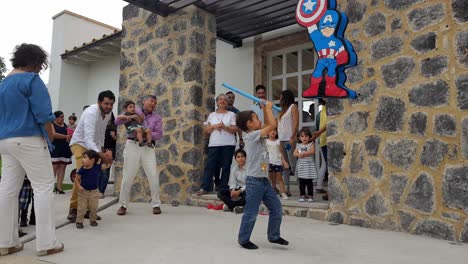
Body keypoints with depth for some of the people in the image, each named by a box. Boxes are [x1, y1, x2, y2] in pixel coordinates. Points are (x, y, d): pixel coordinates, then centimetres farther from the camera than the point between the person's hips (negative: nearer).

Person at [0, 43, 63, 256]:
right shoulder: (31, 79, -7)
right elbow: (43, 114, -13)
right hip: (28, 140, -9)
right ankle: (46, 243, -5)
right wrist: (50, 137, -3)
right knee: (43, 187, -5)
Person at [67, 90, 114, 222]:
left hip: (94, 146, 7)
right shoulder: (91, 113, -30)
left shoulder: (108, 113, -5)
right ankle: (73, 209, -14)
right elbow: (88, 139, -40)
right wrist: (101, 155, -52)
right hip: (80, 144, -7)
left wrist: (102, 148, 12)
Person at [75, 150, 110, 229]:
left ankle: (93, 220, 26)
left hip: (94, 192, 1)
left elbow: (107, 165, -1)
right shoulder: (82, 170, -11)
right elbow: (77, 179, -2)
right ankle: (79, 221, 16)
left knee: (94, 208, 9)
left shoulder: (97, 167, -9)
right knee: (81, 208, 3)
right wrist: (79, 186, -17)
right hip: (83, 191, -1)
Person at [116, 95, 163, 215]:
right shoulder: (134, 112, 10)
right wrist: (130, 117, -13)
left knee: (154, 176, -3)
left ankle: (156, 204, 11)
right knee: (127, 176, 0)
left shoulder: (157, 118, 12)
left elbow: (159, 134, -1)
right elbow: (117, 121, 3)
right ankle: (123, 205, 13)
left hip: (148, 148, 1)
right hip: (132, 145, -1)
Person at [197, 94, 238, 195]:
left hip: (228, 145, -1)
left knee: (226, 166, 0)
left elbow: (235, 129, -2)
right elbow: (206, 131, 11)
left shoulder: (231, 114, 8)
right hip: (214, 144, 2)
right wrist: (214, 126, -7)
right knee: (210, 165, -4)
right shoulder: (212, 115, 16)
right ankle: (205, 187, -2)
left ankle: (223, 188, 9)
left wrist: (224, 127, -16)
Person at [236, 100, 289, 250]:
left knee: (276, 208, 14)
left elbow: (268, 125, 22)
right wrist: (268, 107, -8)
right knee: (251, 213, 2)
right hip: (254, 181, -9)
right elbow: (272, 125, -20)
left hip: (264, 180, 9)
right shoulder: (252, 136, -15)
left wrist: (265, 109, 17)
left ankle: (273, 236, 27)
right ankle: (243, 239, 18)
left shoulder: (257, 136, 12)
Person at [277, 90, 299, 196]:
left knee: (293, 164, -11)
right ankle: (287, 188, 8)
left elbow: (296, 123, -10)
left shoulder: (293, 107, 2)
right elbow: (277, 123, 20)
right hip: (281, 140, 7)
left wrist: (292, 137, -18)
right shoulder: (283, 109, 24)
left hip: (289, 140, -7)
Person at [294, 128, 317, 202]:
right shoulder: (298, 145, 11)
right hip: (301, 166, 3)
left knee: (309, 182, 1)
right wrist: (300, 155, -15)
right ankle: (302, 195, 12)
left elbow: (312, 151, -14)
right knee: (301, 182, 3)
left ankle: (310, 195, 10)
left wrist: (303, 153, -13)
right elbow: (295, 153, 4)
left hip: (309, 165, -3)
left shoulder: (311, 144, 2)